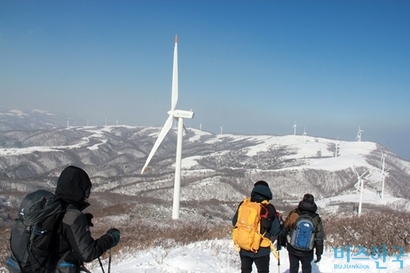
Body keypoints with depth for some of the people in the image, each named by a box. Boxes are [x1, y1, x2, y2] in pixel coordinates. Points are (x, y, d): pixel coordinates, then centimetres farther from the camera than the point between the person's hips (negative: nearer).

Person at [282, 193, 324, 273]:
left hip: (293, 249, 0)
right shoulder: (316, 219, -11)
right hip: (307, 251, 0)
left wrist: (283, 241, 15)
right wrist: (319, 253, 6)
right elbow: (319, 238, -5)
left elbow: (284, 228, -2)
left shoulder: (293, 214, -13)